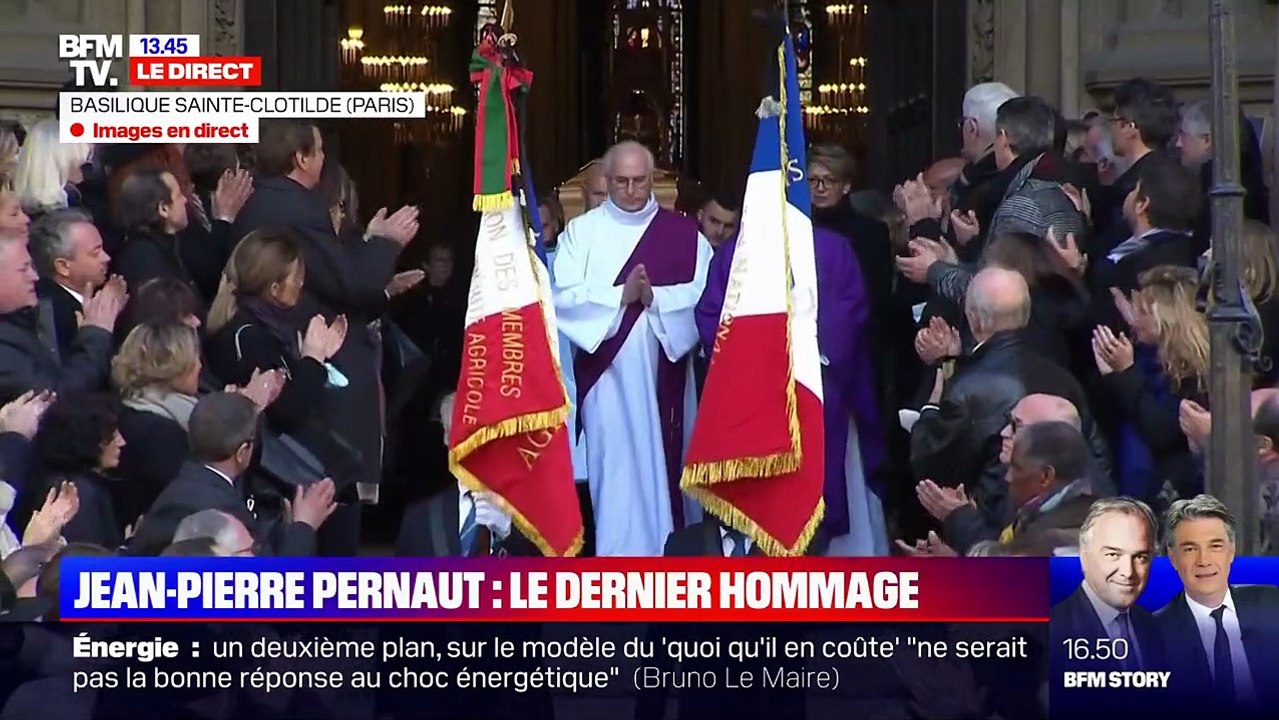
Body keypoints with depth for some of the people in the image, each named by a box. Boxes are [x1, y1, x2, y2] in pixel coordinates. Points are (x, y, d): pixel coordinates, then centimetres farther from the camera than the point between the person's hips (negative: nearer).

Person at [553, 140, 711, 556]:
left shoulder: (684, 234, 8)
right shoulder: (581, 232, 6)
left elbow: (704, 294, -3)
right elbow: (564, 296, -6)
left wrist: (656, 297, -18)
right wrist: (621, 296, -16)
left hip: (662, 370, 1)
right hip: (608, 370, -1)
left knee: (665, 463, 3)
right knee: (615, 466, -4)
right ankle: (619, 553, -2)